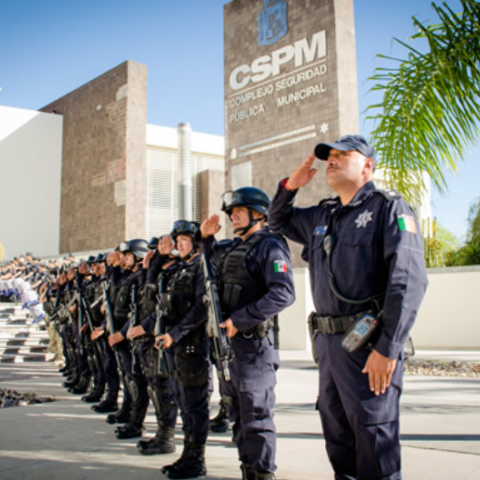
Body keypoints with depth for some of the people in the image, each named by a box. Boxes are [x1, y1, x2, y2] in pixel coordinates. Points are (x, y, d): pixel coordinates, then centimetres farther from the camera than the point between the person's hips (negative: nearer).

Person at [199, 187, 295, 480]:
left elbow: (283, 294, -22)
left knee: (256, 415, -2)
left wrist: (239, 319, -23)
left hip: (253, 341, -9)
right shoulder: (233, 247, 15)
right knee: (237, 412, 16)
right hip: (227, 339, 9)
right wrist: (206, 236, 14)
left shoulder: (270, 246, -10)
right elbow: (212, 255, 37)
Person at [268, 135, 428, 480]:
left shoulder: (389, 208, -5)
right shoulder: (321, 216, 16)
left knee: (374, 438, -1)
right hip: (328, 341, 7)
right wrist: (290, 187, 12)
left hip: (369, 344, -7)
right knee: (338, 437, 16)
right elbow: (279, 221, 33)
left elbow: (409, 280, -15)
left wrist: (388, 348, -22)